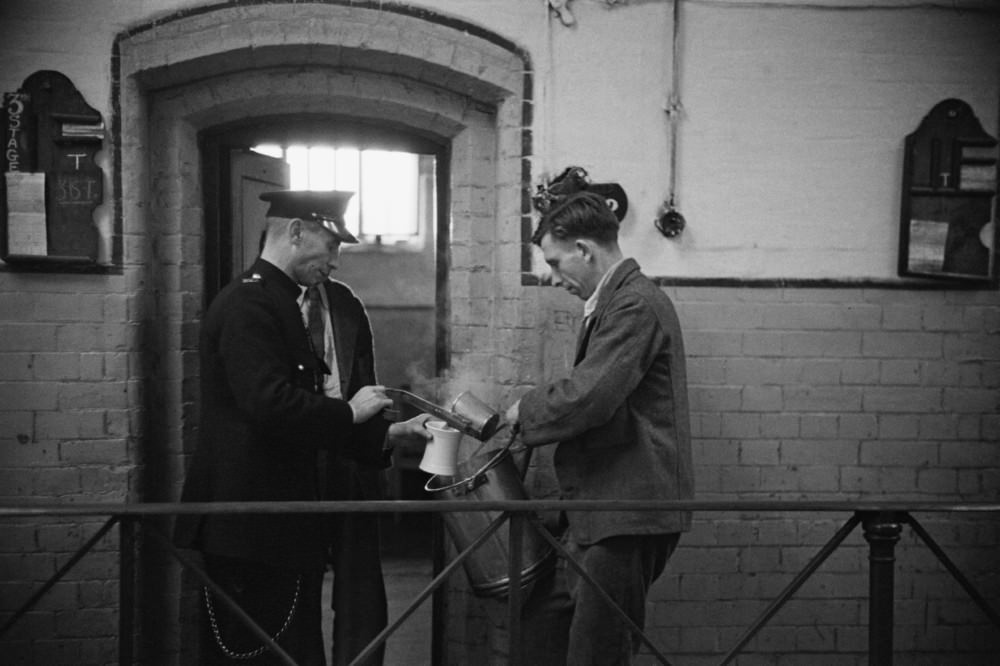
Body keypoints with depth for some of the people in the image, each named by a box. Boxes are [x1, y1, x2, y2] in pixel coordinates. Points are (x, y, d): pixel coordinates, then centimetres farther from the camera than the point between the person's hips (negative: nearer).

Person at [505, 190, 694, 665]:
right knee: (541, 627, 14)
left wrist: (524, 411, -9)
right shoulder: (614, 301, 16)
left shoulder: (635, 304, -16)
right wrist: (531, 418, 10)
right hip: (599, 512, 10)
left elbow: (588, 396, -25)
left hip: (628, 514, -10)